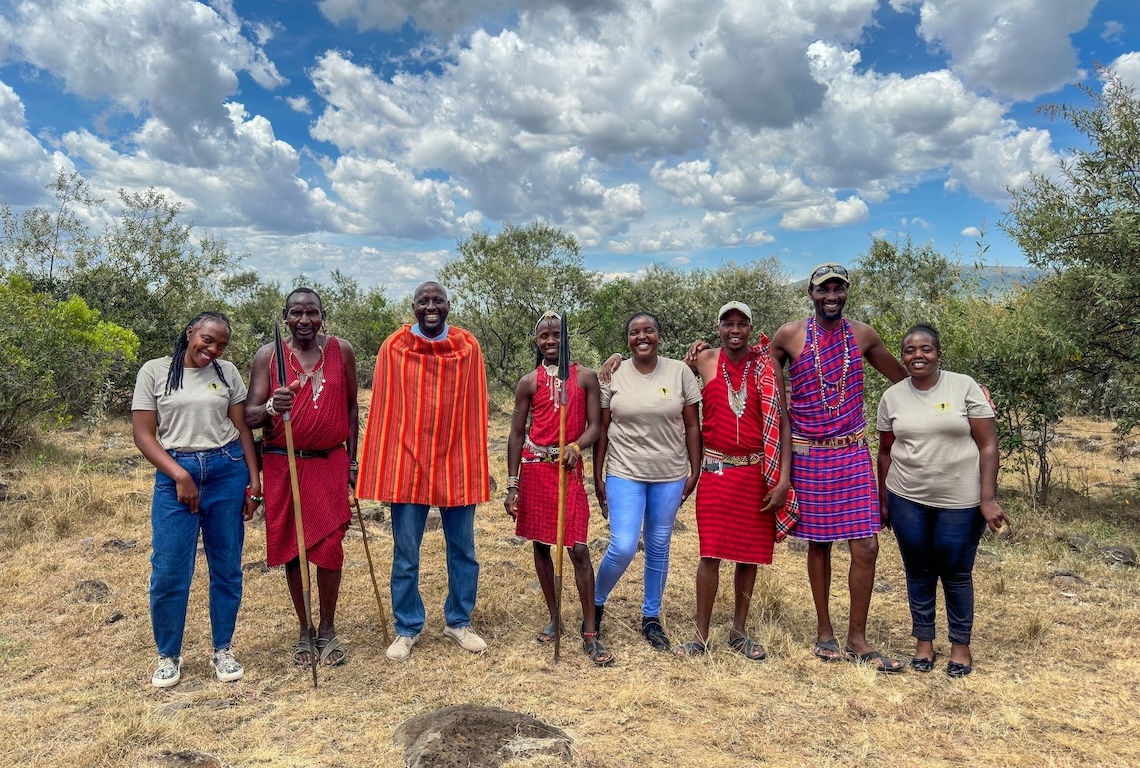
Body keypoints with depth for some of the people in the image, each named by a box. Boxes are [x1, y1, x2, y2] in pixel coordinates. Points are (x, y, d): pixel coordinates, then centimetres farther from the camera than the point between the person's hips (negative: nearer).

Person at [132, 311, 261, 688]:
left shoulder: (227, 372, 5)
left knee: (227, 566, 7)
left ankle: (223, 650, 22)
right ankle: (168, 655, 20)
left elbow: (242, 428, 7)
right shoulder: (154, 371, 0)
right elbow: (143, 434, -2)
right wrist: (180, 475, -12)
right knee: (168, 571, -1)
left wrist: (254, 482, 1)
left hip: (228, 472, 2)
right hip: (175, 474, -1)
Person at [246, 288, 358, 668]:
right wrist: (271, 408, -28)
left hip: (330, 462, 0)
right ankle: (304, 629, 26)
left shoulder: (341, 351, 2)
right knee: (291, 547, 8)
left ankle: (328, 629, 19)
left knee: (329, 547, -1)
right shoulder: (268, 355, -1)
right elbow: (249, 416, -5)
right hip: (283, 465, 0)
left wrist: (352, 459, 7)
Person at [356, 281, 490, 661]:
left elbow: (475, 408, 4)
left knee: (463, 551, 12)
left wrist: (480, 464, 3)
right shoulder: (394, 348, -2)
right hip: (407, 462, -1)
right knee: (406, 555, 8)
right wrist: (379, 468, -3)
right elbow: (382, 409, 0)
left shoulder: (468, 347, 1)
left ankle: (458, 622, 30)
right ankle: (407, 629, 26)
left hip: (457, 463, 1)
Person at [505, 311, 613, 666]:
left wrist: (577, 446, -25)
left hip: (569, 468, -2)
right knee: (540, 544, 10)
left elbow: (594, 425, -2)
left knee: (578, 548, -8)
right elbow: (516, 434, 4)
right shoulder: (528, 382, 4)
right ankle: (554, 618, 27)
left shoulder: (586, 377, 2)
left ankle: (590, 633, 2)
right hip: (534, 468, 2)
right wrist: (512, 485, 0)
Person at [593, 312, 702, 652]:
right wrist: (598, 477, 2)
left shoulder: (680, 372, -1)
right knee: (623, 547, -10)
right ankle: (596, 604, 17)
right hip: (625, 474, -1)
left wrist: (695, 471, 1)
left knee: (659, 549, 11)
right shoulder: (613, 375, -1)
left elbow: (692, 426, 3)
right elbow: (602, 429, 2)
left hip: (670, 475, 2)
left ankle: (651, 617, 29)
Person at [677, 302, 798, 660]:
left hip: (758, 471, 1)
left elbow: (782, 423, -1)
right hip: (716, 469, -1)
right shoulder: (705, 361, 2)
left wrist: (783, 479, -7)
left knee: (750, 553, 9)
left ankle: (739, 631, 24)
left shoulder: (768, 367, 0)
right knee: (710, 553, -2)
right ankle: (701, 636, 10)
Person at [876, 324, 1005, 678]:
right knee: (919, 573, 12)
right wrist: (883, 501, 11)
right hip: (907, 500, 2)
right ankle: (924, 641, 27)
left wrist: (988, 498, -11)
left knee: (956, 574, 9)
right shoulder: (892, 396, 2)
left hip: (960, 501, -2)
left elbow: (988, 444, -5)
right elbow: (885, 452, 9)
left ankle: (961, 644, 27)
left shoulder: (965, 386, -5)